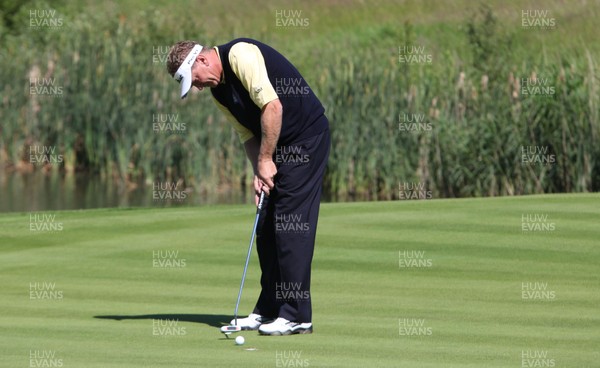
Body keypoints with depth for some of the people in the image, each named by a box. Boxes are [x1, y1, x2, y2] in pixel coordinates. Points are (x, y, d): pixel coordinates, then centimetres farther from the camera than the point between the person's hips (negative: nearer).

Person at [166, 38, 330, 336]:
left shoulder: (241, 55, -19)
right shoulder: (218, 91, 10)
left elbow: (273, 106, -26)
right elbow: (248, 135, 13)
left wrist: (266, 160, -19)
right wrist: (258, 172, -5)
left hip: (306, 138, -9)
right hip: (276, 148, 9)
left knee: (292, 224, -11)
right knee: (266, 227, 8)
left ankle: (297, 314, -9)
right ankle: (269, 308, 15)